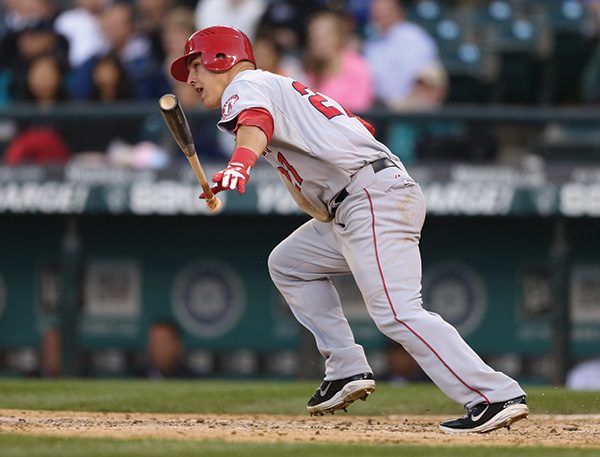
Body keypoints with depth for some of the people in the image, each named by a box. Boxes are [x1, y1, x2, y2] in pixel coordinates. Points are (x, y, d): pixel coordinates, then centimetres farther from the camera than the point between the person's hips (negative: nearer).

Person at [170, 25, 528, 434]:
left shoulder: (246, 84, 3)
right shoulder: (284, 89, 30)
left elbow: (255, 122, -22)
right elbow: (359, 126, 29)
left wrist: (240, 163, -41)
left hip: (372, 197, -10)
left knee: (397, 312, -20)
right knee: (288, 262, 23)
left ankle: (496, 397, -28)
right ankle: (347, 371, 14)